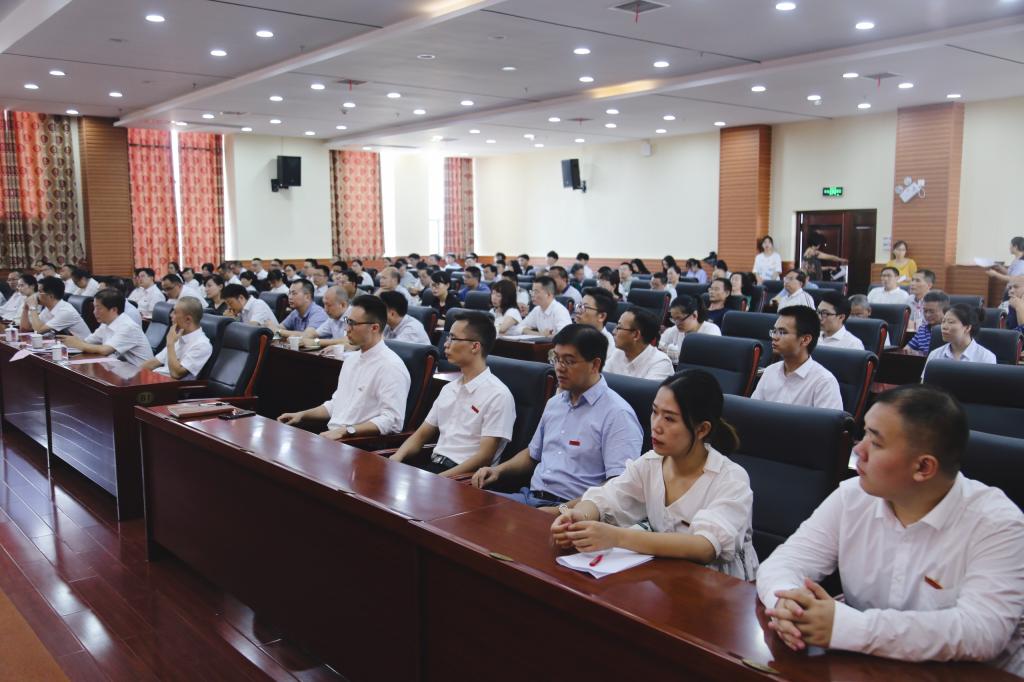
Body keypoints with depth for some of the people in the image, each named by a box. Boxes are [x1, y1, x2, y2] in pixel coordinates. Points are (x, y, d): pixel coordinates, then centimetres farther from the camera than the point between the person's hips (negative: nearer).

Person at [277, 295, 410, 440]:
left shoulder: (391, 366, -13)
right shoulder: (352, 359, 16)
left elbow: (392, 421, -20)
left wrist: (345, 431, -22)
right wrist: (302, 415, 15)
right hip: (332, 436, 8)